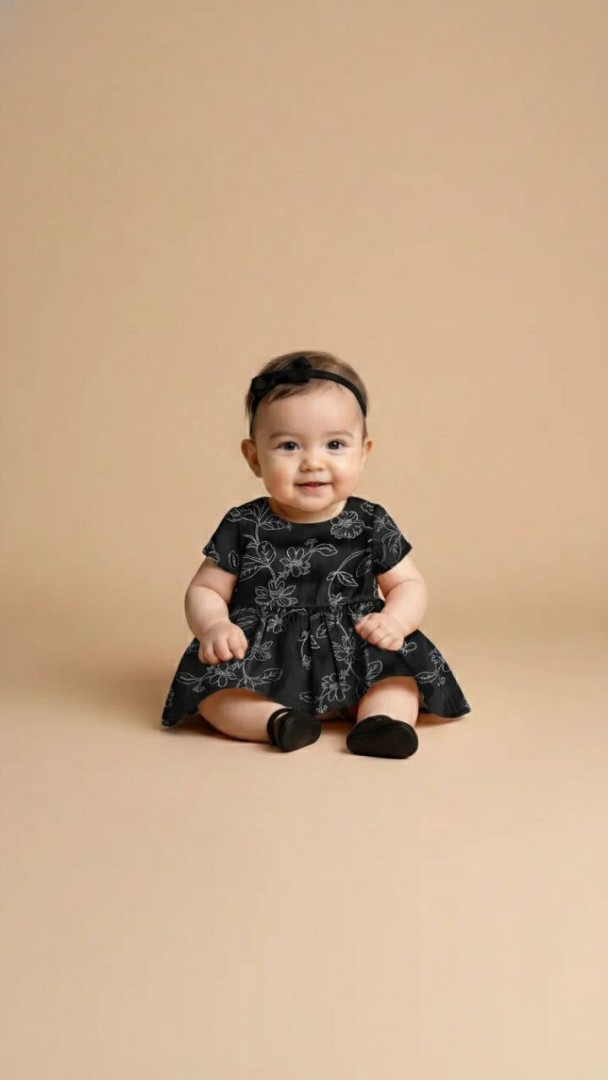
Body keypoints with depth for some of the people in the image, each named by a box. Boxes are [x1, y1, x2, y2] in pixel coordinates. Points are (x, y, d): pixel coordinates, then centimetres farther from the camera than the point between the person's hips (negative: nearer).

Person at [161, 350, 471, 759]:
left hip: (354, 662, 1)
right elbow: (205, 590, 5)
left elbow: (410, 585, 7)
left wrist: (396, 619, -15)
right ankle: (278, 721, -37)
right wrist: (214, 626, -18)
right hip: (265, 663, -1)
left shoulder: (371, 524, 1)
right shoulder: (243, 527, -1)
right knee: (208, 680, -24)